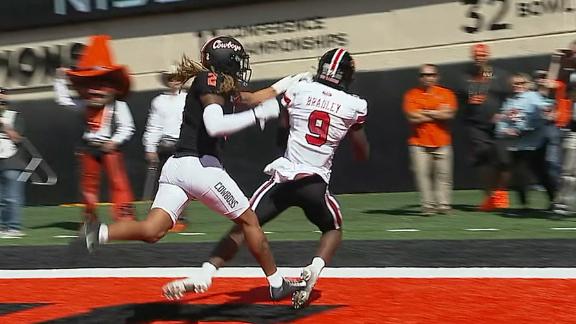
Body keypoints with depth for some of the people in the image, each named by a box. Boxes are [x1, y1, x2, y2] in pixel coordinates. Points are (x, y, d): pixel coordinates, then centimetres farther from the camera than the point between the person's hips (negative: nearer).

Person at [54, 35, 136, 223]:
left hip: (110, 148, -5)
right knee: (89, 183, 10)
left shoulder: (118, 106, -7)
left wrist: (115, 142, -20)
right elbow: (64, 100, 18)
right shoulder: (85, 106, 10)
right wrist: (60, 81, 15)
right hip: (89, 148, 5)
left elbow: (127, 127, -10)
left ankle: (124, 214, -14)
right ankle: (90, 216, 22)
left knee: (118, 181, -11)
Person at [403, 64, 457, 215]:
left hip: (442, 142, 1)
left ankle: (443, 205, 6)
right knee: (422, 174, -7)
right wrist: (438, 114, -3)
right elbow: (413, 118, -9)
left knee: (443, 175, -1)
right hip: (419, 142, -1)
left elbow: (449, 114, -8)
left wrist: (425, 112, -7)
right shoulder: (412, 95, 5)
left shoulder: (446, 94, 8)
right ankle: (428, 206, -2)